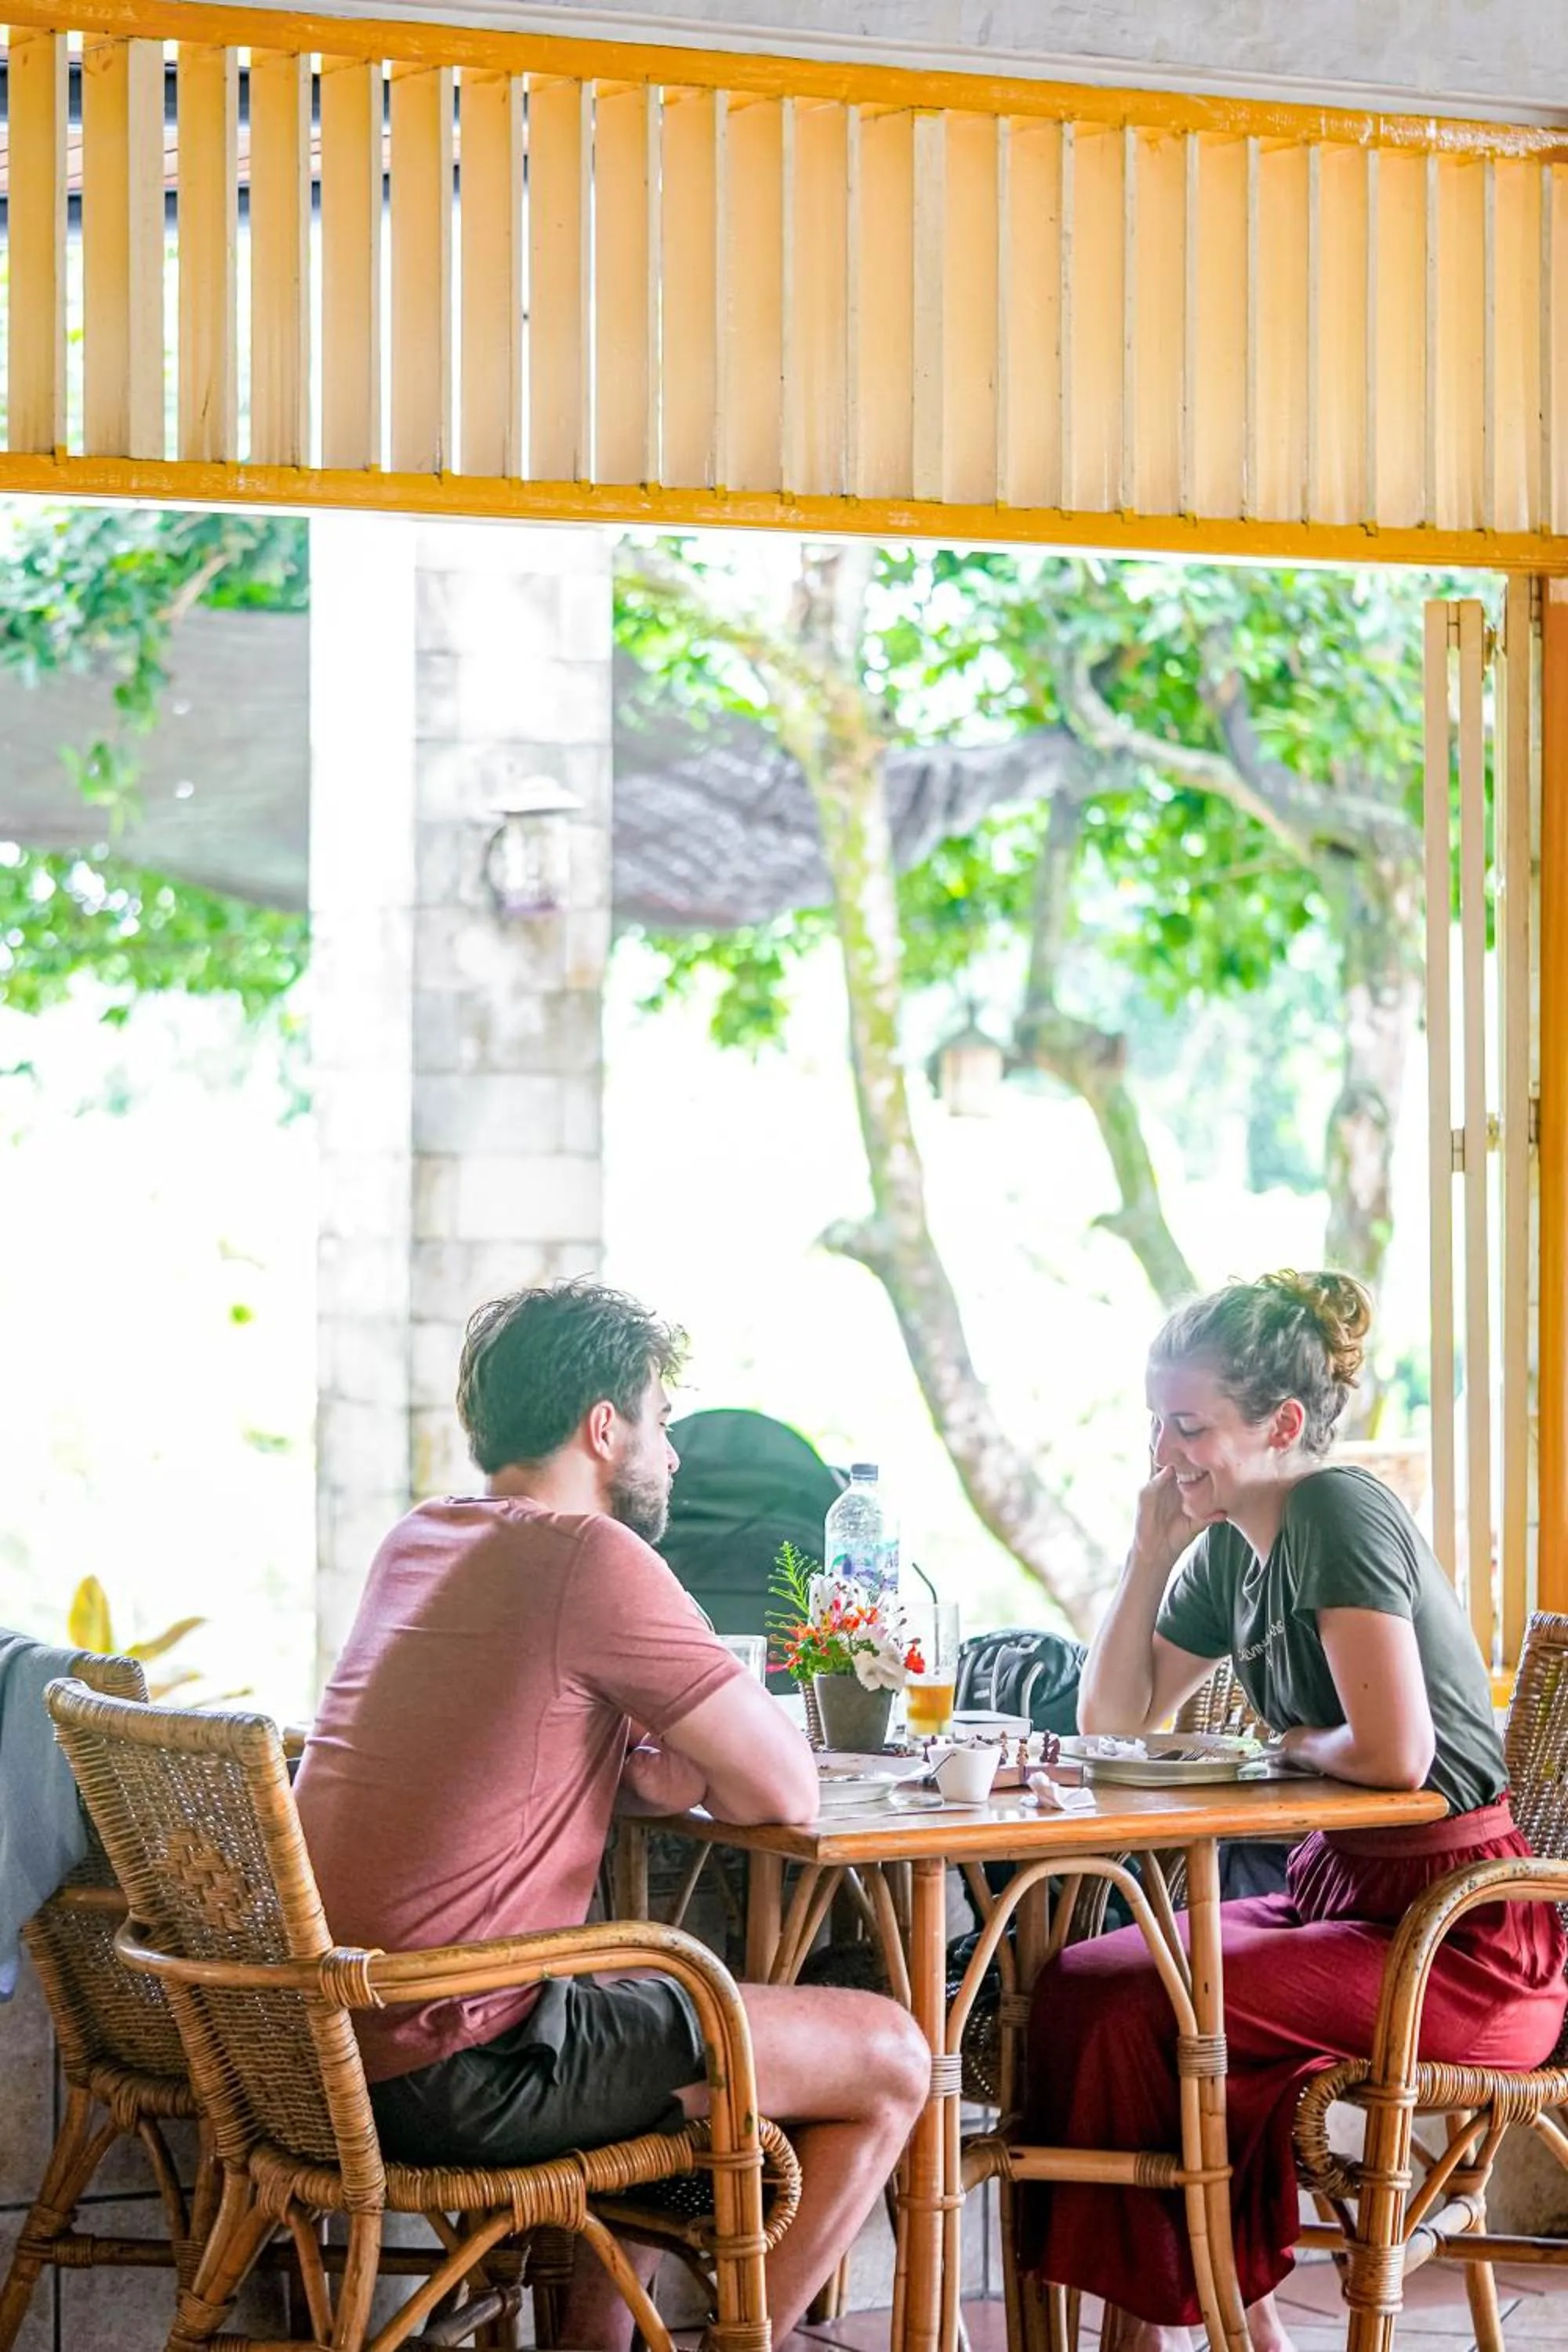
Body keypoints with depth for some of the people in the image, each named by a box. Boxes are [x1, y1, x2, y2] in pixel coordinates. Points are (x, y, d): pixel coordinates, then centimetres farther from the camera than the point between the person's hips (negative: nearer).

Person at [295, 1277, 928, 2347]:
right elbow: (787, 1793, -11)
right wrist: (692, 1767, 10)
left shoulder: (417, 1540, 12)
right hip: (450, 2076, -9)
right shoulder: (595, 1558, -14)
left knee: (653, 1993, 35)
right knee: (892, 2058, 0)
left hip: (327, 2042, 9)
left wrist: (652, 1766, 5)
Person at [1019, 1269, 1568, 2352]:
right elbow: (1114, 1716, 14)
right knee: (1085, 1981, -2)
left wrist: (1294, 1744, -6)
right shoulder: (1232, 1547, 10)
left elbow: (1392, 1753, -27)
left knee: (1131, 2010, -19)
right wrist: (1151, 1549, 4)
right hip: (1340, 1885, 9)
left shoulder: (1343, 1514, -17)